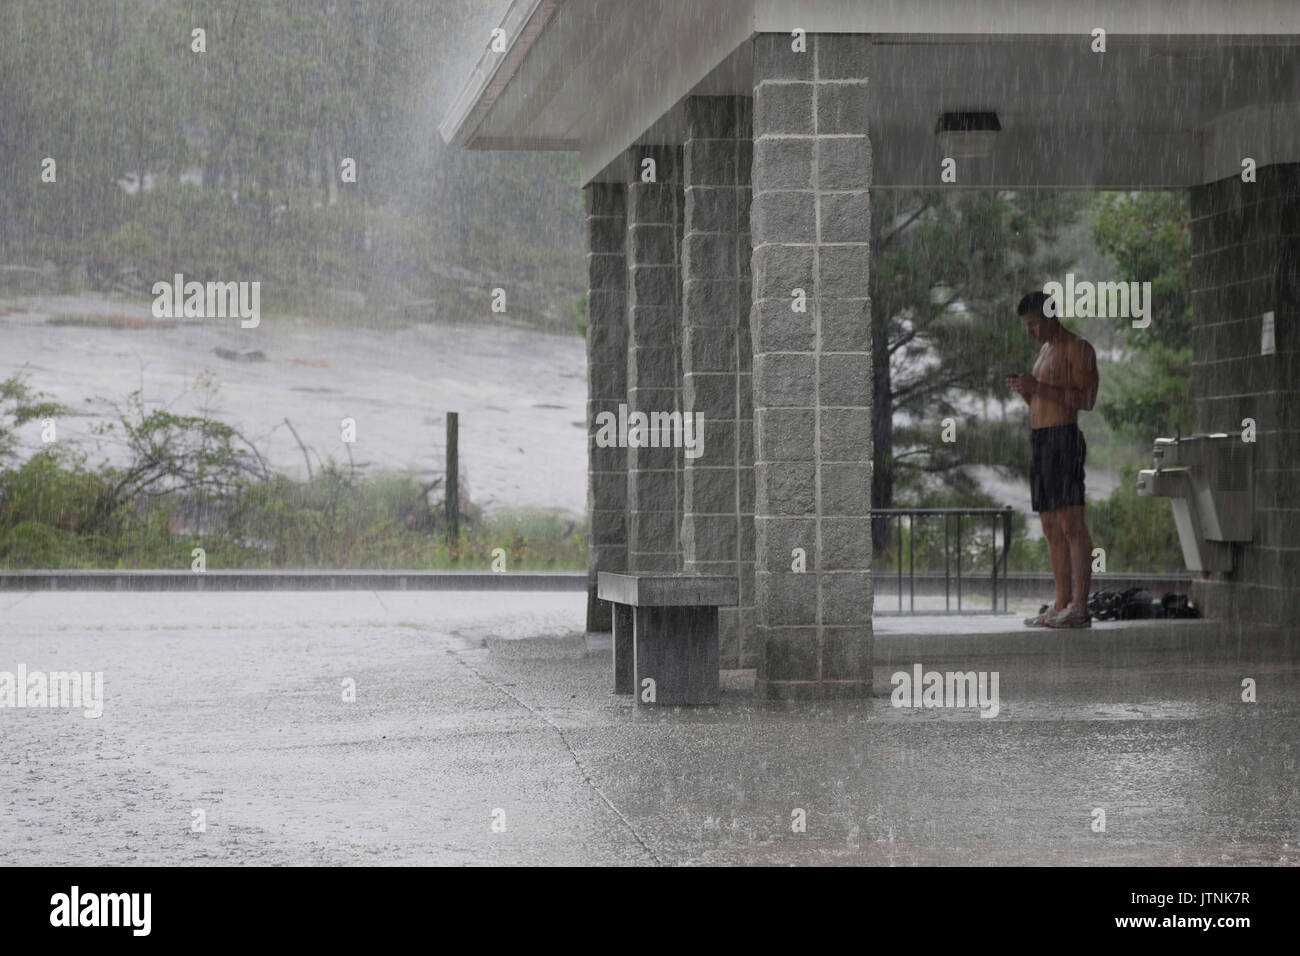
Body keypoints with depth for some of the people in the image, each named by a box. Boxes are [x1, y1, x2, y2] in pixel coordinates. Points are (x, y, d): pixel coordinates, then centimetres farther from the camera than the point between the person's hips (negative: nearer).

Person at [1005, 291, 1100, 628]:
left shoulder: (1078, 348, -5)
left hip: (1064, 439, -9)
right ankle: (1062, 605, 7)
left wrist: (1040, 388, -19)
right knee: (1051, 528, 6)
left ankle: (1080, 608, -15)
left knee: (1071, 524, -12)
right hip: (1039, 440, 9)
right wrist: (1025, 391, 5)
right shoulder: (1046, 351, 23)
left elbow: (1087, 400, -14)